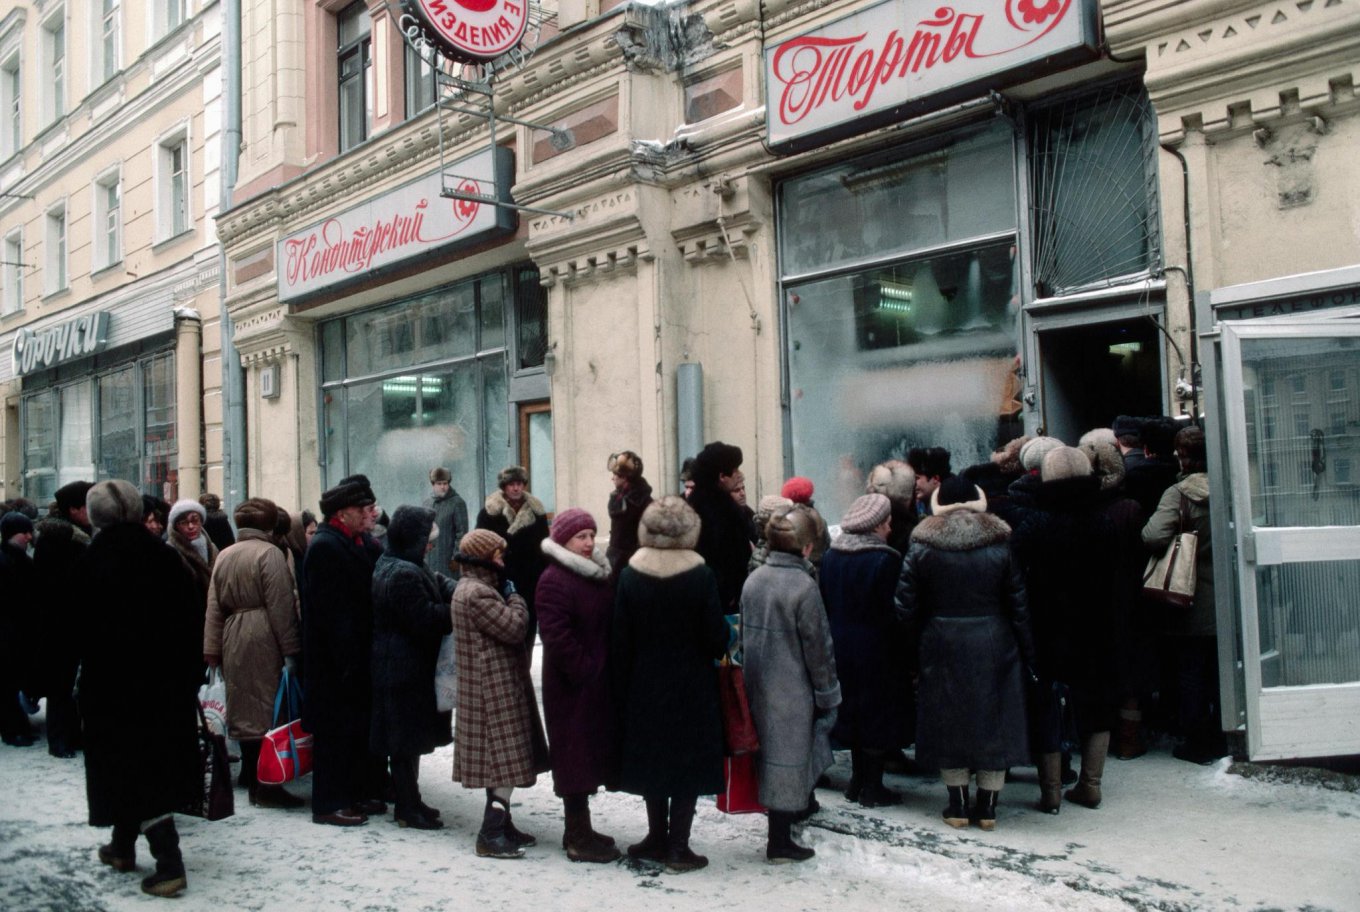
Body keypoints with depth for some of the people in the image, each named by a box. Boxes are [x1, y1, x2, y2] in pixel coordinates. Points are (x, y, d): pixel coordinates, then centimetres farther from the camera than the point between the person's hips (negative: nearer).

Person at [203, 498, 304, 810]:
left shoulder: (224, 555, 10)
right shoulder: (269, 553, -10)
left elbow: (214, 606, 10)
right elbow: (280, 606, -14)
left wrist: (212, 648, 12)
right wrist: (290, 650, -12)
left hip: (233, 639, 7)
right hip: (263, 638, -7)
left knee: (246, 708, 16)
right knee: (267, 707, -4)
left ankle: (250, 773, 27)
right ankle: (265, 785, -4)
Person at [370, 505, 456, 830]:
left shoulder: (406, 565, 11)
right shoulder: (402, 574, -23)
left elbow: (438, 582, 12)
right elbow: (426, 618, -24)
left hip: (411, 666, 11)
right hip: (405, 669, -11)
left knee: (410, 738, 18)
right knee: (407, 739, -1)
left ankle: (409, 802, 28)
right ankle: (408, 809, 9)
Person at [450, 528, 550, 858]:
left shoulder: (473, 588, 16)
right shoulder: (477, 594, -19)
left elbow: (505, 628, 22)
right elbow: (514, 627, -20)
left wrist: (508, 596, 8)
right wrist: (515, 596, -7)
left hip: (496, 686, 11)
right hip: (494, 689, -11)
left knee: (498, 758, 16)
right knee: (506, 758, -9)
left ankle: (501, 825, 24)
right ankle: (491, 834, -7)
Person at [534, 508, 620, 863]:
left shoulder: (596, 575, 13)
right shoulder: (553, 580, -15)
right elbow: (556, 636, -23)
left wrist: (607, 669, 11)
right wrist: (584, 670, -20)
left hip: (597, 681, 9)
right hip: (573, 684, -9)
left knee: (589, 753, 15)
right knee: (576, 755, -2)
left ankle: (578, 830, 26)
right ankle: (579, 838, 6)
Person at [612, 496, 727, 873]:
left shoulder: (630, 575, -6)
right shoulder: (701, 574, -14)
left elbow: (620, 640, -3)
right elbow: (716, 636, -11)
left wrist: (622, 686, 5)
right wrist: (721, 644, 12)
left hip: (645, 686, 3)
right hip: (693, 687, -3)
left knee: (653, 757, 15)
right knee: (689, 762, 6)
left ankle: (657, 838, 24)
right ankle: (677, 847, 8)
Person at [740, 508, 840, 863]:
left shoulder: (752, 580, 0)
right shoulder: (803, 586, -18)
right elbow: (818, 646, -13)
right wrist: (827, 693, -3)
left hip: (757, 684, 7)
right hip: (792, 688, -7)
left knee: (771, 747, 21)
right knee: (787, 754, 2)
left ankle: (800, 803, 42)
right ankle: (779, 841, 10)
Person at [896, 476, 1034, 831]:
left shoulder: (921, 547, -5)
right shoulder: (999, 545, -5)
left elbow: (906, 605, -4)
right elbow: (1018, 605, -2)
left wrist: (918, 643, 9)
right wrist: (1027, 652, 5)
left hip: (942, 647, 0)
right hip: (993, 647, 0)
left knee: (949, 721, 11)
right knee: (993, 720, 10)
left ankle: (957, 806, 17)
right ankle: (988, 807, 16)